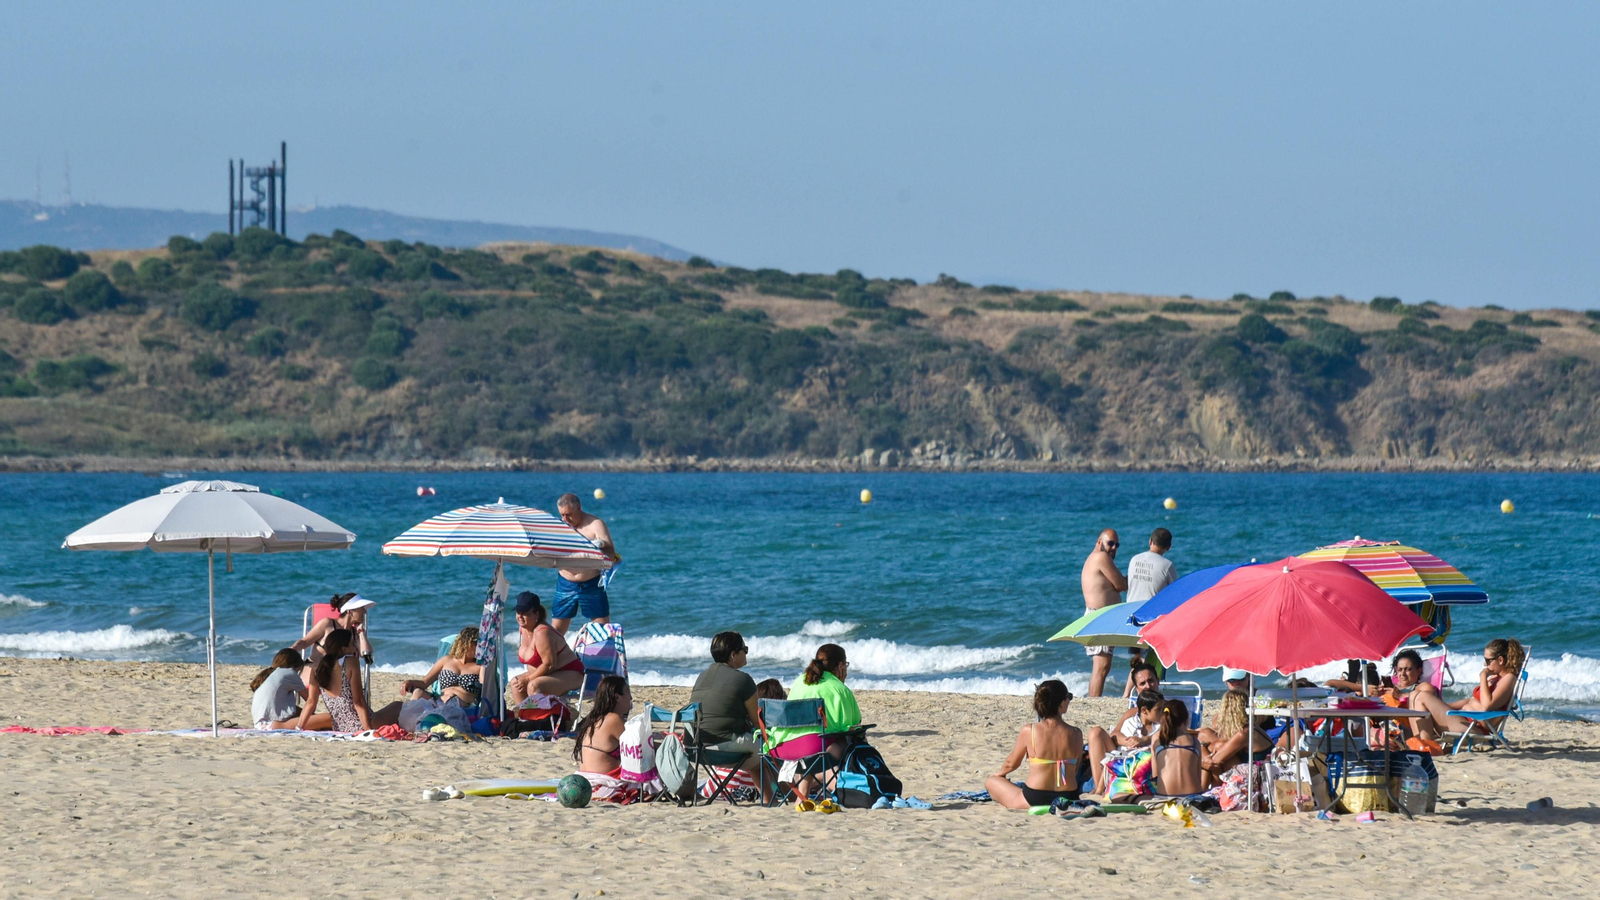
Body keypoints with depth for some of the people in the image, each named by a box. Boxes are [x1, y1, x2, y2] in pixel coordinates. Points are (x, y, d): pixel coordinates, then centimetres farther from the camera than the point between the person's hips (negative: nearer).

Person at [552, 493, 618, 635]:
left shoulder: (595, 525, -5)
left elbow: (611, 554, -13)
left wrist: (601, 546, -33)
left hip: (592, 586, -3)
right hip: (566, 584, 3)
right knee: (556, 630, 2)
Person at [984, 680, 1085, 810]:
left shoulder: (1028, 731, -10)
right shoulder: (1076, 734, -7)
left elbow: (1011, 763, 5)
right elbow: (1075, 771, 2)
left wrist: (1000, 773, 29)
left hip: (1034, 799, -4)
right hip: (1069, 799, 4)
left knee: (991, 782, 17)